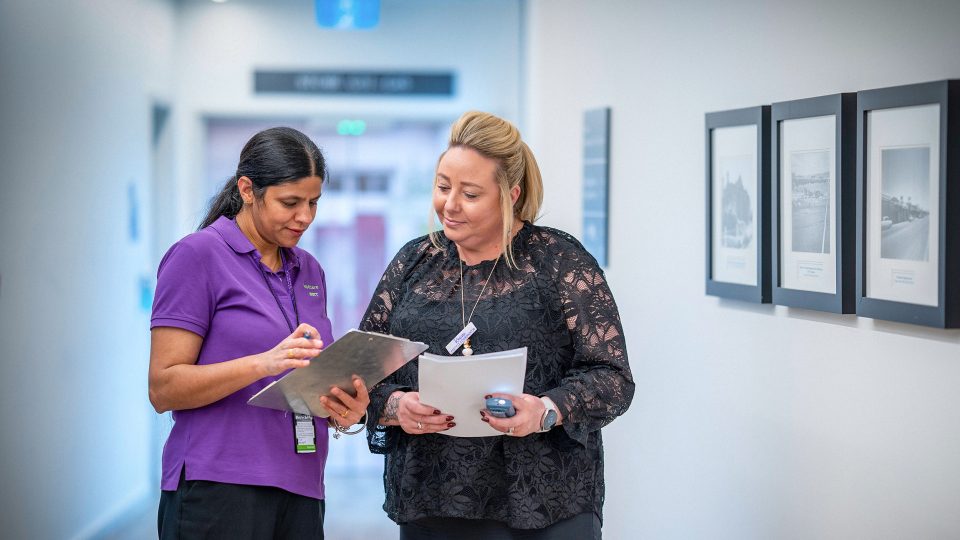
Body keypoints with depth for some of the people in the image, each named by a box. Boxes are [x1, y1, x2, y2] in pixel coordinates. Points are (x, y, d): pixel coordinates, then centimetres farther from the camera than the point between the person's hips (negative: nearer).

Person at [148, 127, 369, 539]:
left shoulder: (309, 271, 15)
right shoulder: (196, 255, -4)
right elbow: (163, 389, -10)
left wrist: (344, 410, 0)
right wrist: (264, 363, -23)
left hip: (299, 491, 6)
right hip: (218, 490, -6)